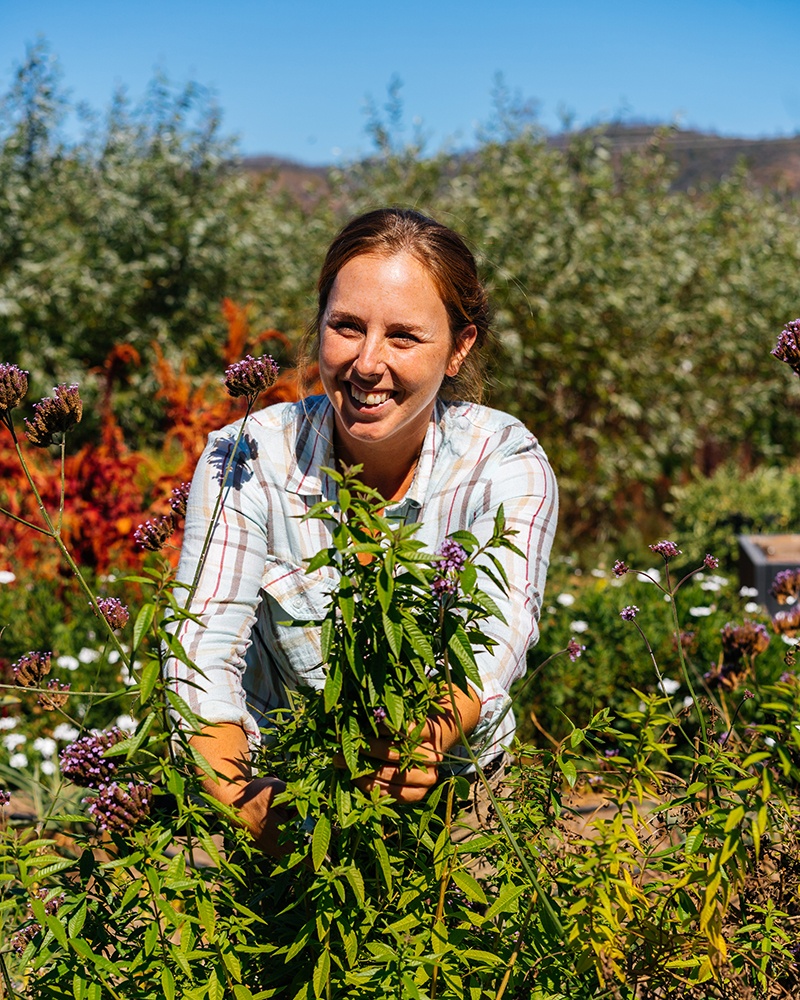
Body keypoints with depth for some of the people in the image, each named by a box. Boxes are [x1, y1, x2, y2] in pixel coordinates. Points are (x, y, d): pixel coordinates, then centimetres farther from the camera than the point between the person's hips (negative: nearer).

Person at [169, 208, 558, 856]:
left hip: (451, 796, -2)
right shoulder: (247, 461, -11)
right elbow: (203, 654, -21)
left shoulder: (507, 466, -12)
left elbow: (496, 642, -28)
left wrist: (428, 741, -50)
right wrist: (244, 805, -40)